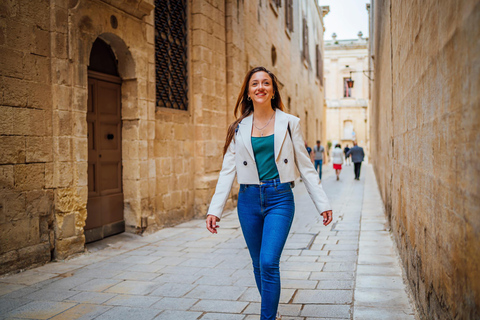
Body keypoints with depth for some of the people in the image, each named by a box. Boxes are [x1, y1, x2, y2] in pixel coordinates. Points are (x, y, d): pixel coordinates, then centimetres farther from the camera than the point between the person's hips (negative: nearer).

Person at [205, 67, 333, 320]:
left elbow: (305, 166, 5)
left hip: (279, 198, -2)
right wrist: (214, 209, -4)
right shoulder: (239, 128, 6)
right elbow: (228, 170, 3)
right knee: (258, 264, 12)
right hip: (249, 199, 3)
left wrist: (323, 204, 2)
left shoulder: (289, 123, 2)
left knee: (269, 263, -14)